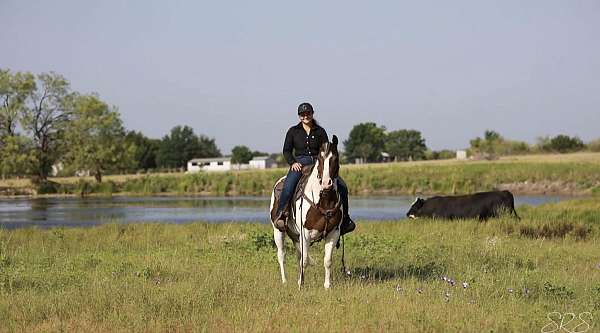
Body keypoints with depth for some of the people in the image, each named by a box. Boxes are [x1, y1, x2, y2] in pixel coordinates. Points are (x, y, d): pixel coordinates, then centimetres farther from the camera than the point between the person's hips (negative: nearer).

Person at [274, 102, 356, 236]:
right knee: (288, 186, -35)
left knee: (342, 187, -13)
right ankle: (280, 215, -34)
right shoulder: (293, 131, 11)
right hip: (299, 163, -2)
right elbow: (286, 151, 8)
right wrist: (292, 163, -11)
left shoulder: (320, 131, 13)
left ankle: (345, 218, -1)